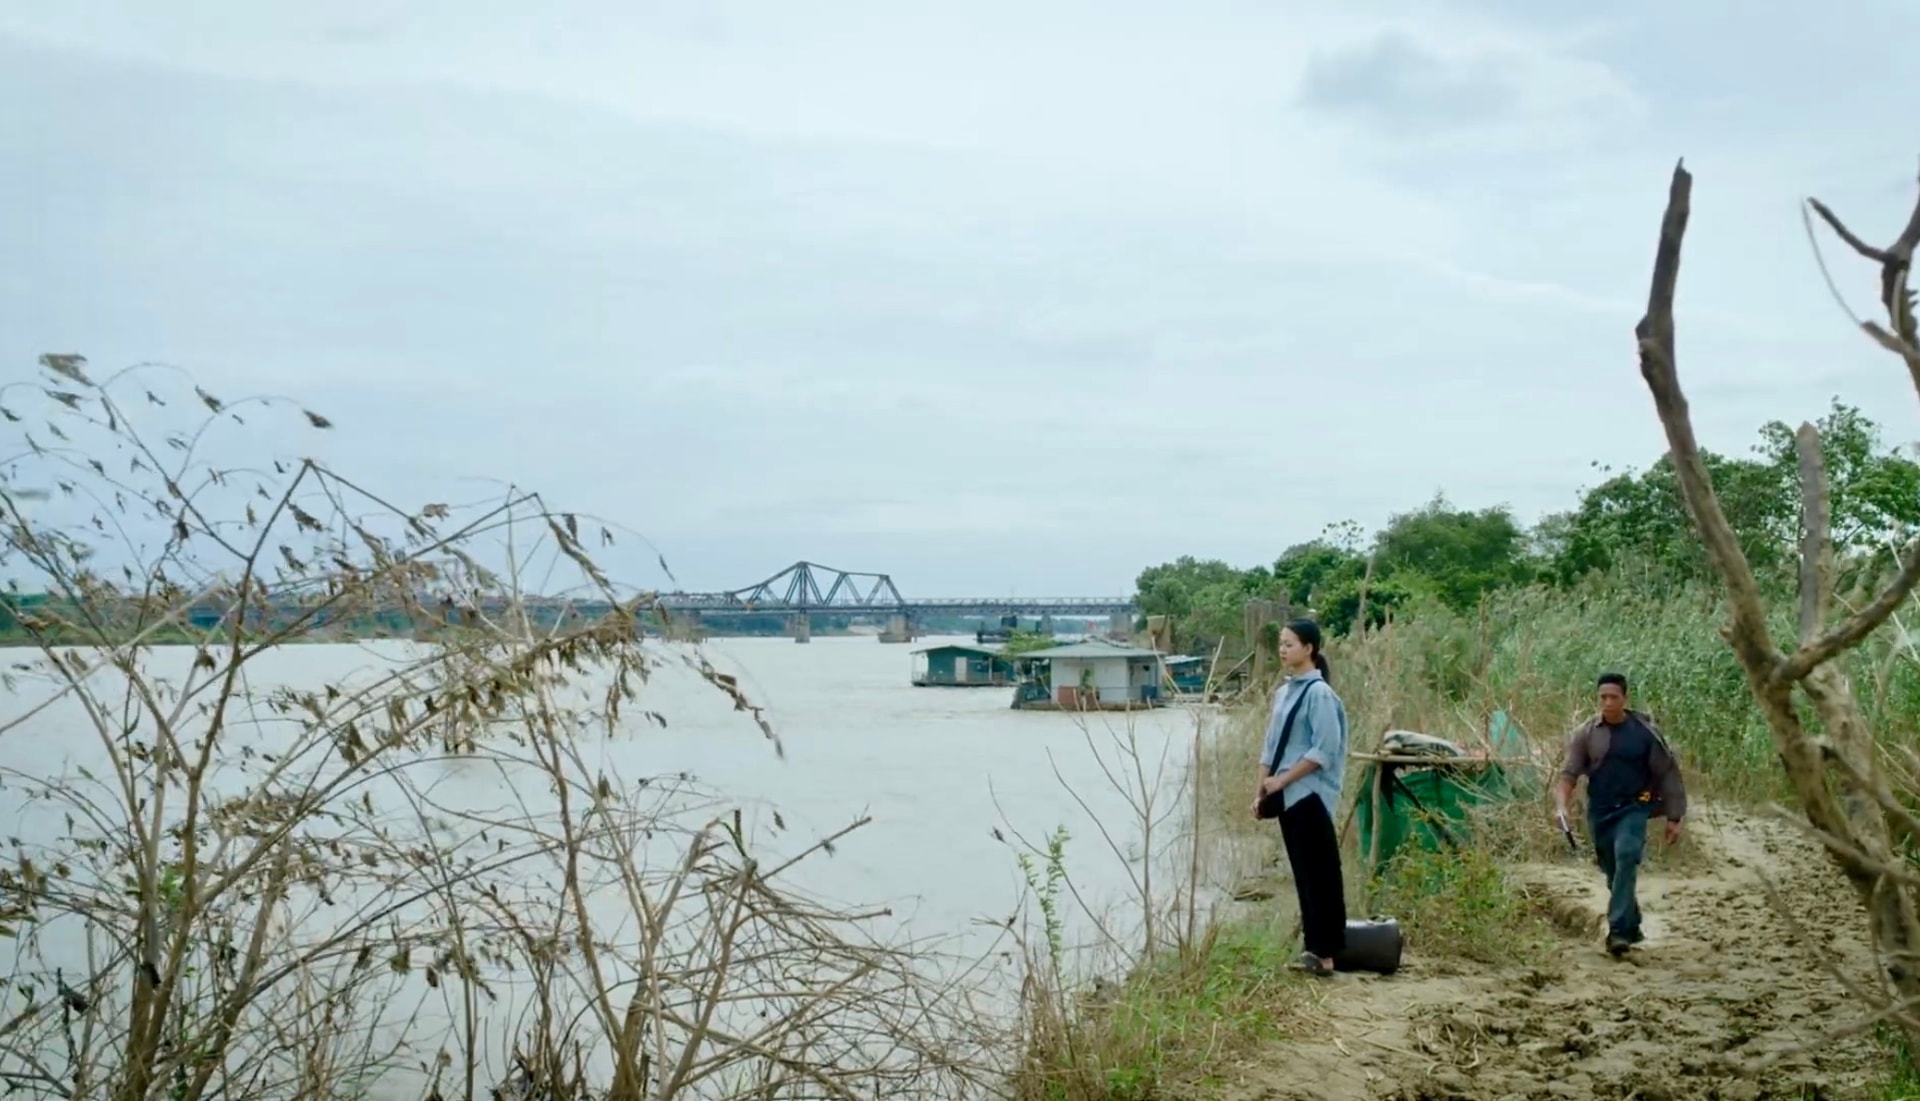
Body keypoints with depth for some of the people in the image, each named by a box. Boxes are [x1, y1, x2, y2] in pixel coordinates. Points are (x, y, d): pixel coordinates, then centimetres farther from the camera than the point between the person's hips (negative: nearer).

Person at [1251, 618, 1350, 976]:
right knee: (1303, 874, 11)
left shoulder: (1319, 694, -12)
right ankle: (1313, 947, 17)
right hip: (1289, 798, 8)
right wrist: (1262, 791, 10)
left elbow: (1324, 751, -17)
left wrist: (1281, 780, -14)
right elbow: (1271, 747, 16)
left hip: (1311, 797, -8)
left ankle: (1325, 953, 0)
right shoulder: (1283, 692, 12)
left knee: (1320, 874, -4)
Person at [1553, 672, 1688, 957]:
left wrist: (1673, 818, 3)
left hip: (1633, 809, -2)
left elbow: (1667, 774, 3)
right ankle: (1631, 928, 32)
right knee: (1613, 872, 10)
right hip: (1599, 812, 3)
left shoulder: (1645, 731, -3)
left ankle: (1618, 930, -26)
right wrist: (1561, 806, -20)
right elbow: (1569, 773, -3)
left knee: (1626, 858, -25)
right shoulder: (1586, 733, 0)